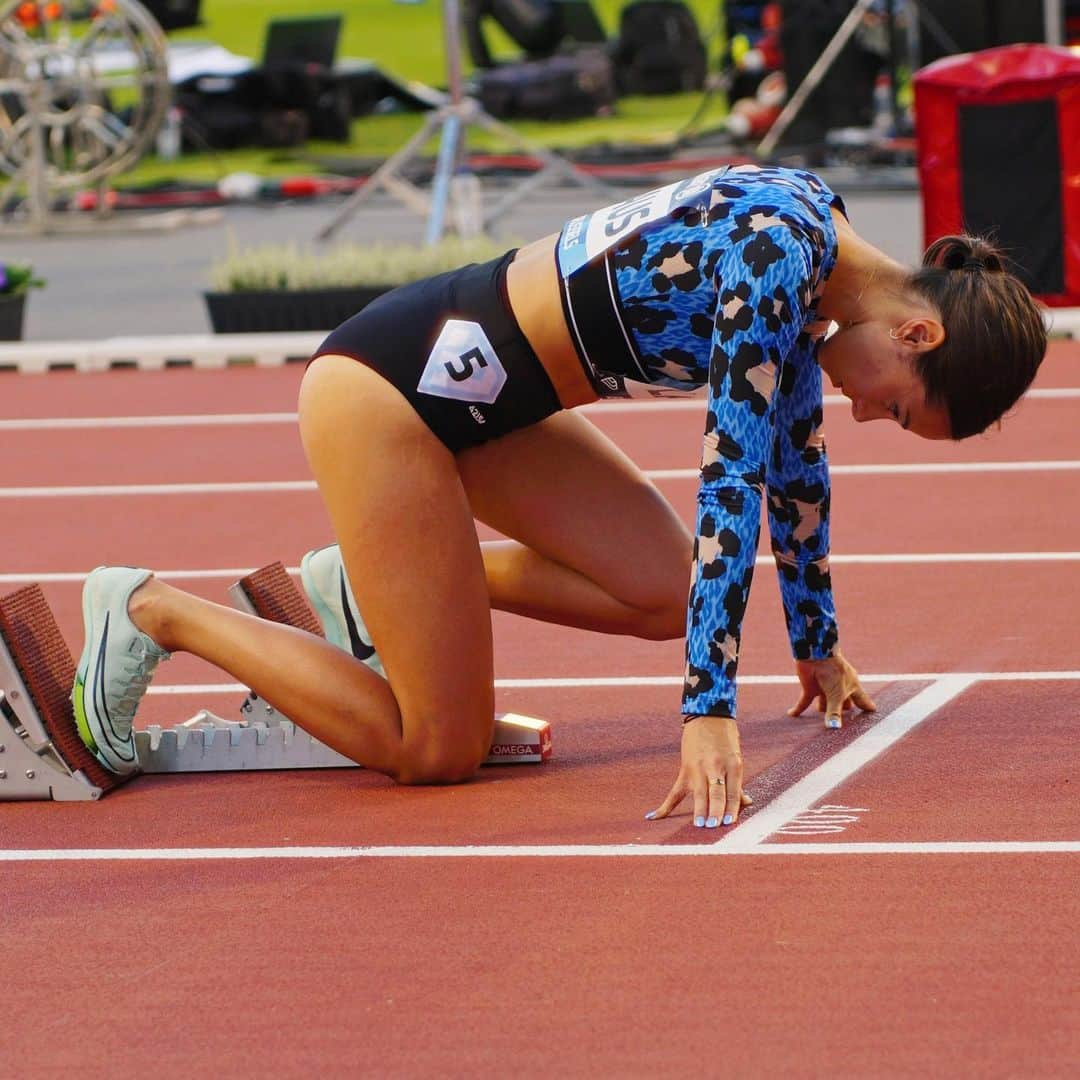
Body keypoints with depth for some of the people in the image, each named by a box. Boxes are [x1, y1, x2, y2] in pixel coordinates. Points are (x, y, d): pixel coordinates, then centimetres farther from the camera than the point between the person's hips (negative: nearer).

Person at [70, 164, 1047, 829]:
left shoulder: (811, 250, 3)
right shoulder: (774, 254, -24)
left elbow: (795, 454, 17)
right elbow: (732, 479, -27)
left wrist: (818, 644, 25)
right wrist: (709, 712, -28)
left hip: (477, 401, 9)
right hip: (387, 384, -9)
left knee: (665, 593, 2)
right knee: (437, 751, -5)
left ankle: (373, 586, 16)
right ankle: (153, 612, 5)